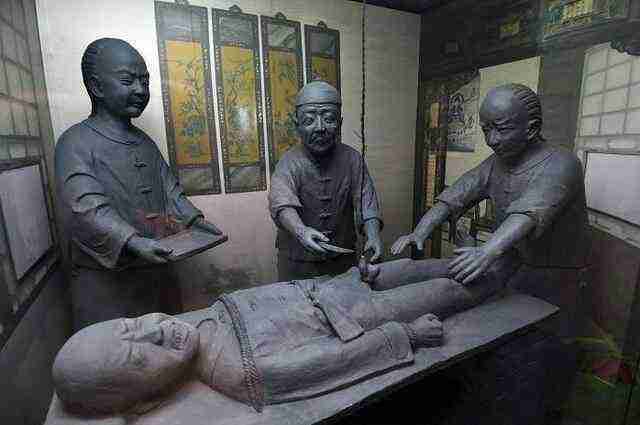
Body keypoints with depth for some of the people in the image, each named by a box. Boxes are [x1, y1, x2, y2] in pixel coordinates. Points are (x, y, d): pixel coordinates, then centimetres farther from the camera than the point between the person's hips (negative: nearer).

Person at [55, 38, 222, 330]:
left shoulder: (145, 142, 12)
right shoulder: (76, 143, -10)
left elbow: (169, 190, 11)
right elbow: (86, 210, -21)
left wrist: (194, 221, -3)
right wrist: (133, 242, -33)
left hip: (158, 271, 7)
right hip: (106, 281, -6)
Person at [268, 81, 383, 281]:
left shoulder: (352, 159, -5)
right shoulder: (289, 163, -14)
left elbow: (366, 203, -12)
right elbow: (282, 204, -30)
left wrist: (373, 235, -30)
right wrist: (301, 231, -50)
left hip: (344, 259, 3)